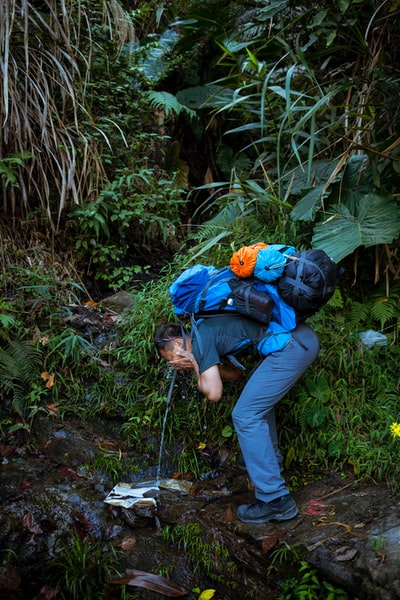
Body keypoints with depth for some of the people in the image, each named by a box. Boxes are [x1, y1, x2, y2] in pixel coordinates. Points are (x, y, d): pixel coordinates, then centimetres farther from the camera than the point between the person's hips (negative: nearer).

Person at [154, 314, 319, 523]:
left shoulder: (200, 339, -3)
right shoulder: (211, 329, 24)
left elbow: (213, 393, -8)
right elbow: (235, 373, 30)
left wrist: (196, 367, 9)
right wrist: (196, 363, 18)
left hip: (292, 345, -10)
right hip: (304, 336, 10)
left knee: (245, 416, -6)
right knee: (259, 395, 30)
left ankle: (276, 500, -6)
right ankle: (271, 459, 44)